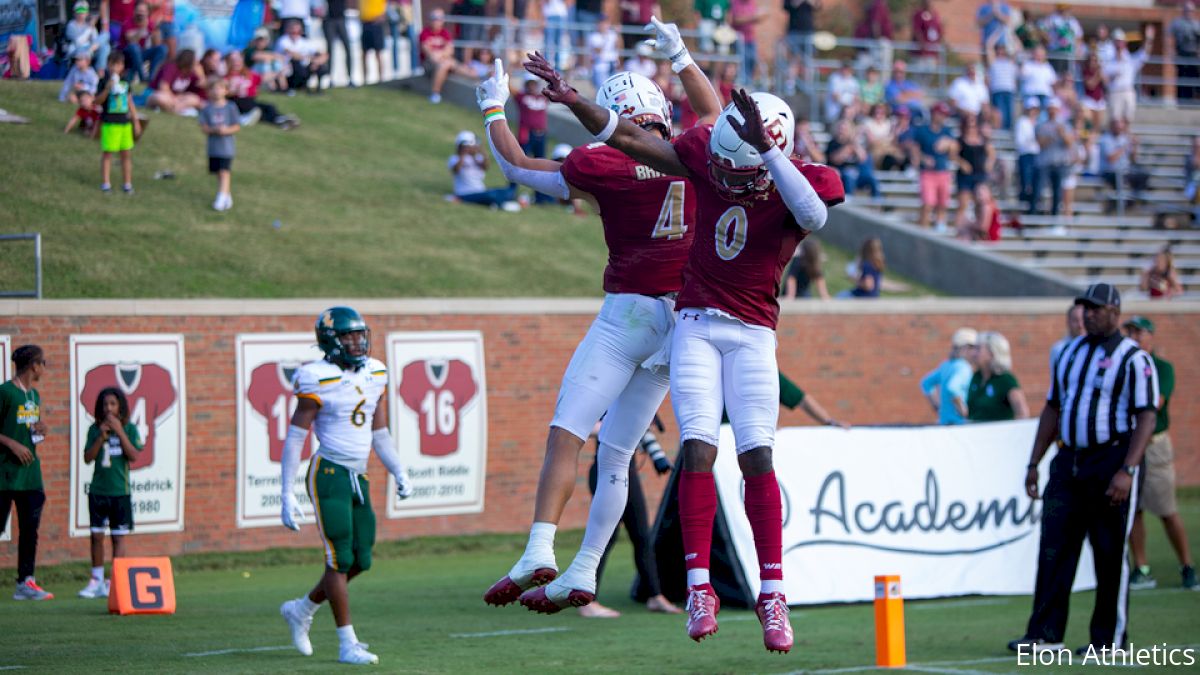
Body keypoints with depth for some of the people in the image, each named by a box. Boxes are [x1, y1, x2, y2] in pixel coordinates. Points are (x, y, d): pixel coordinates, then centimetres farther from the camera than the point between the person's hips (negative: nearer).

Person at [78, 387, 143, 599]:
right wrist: (101, 437, -13)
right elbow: (88, 458, -2)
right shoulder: (95, 429, 4)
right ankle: (97, 582, 12)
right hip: (98, 490, 2)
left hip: (120, 491, -2)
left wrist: (119, 431, -16)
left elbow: (134, 456, -12)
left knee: (118, 537, 1)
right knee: (97, 535, 5)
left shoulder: (129, 428, -2)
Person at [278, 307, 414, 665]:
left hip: (358, 478, 7)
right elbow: (294, 440, -9)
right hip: (329, 474, -7)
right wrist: (287, 496, -12)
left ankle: (301, 610, 28)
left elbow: (380, 433, 18)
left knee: (359, 561, 6)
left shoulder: (374, 375, 9)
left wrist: (400, 474, 7)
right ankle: (347, 645, -1)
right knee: (340, 559, -7)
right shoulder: (318, 381, -12)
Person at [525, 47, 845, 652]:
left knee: (757, 458, -9)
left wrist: (765, 147, -47)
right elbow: (628, 139, 0)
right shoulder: (707, 152, -6)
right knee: (699, 449, -11)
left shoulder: (802, 185, -14)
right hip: (696, 325, 1)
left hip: (752, 334, -1)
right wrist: (571, 100, -11)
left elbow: (814, 212, -39)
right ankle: (699, 586, -10)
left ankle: (771, 594, -2)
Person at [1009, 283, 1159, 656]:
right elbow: (1053, 408, 20)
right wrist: (1034, 463, 15)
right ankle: (1044, 634, 3)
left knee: (1110, 553, -1)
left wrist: (1126, 471, -22)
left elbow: (1146, 417, -12)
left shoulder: (1134, 359, -6)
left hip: (1111, 461, -6)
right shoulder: (1070, 353, 14)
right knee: (1054, 547, 1)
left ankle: (1110, 638, 7)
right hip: (1068, 462, 6)